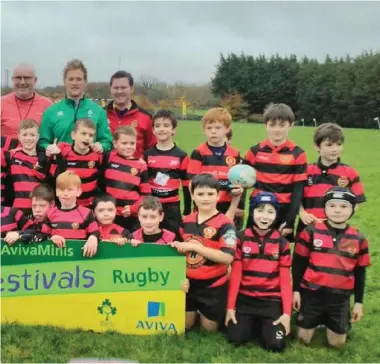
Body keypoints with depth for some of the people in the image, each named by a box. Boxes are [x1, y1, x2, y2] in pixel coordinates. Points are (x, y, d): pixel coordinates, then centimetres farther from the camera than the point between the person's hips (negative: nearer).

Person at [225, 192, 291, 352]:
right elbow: (235, 274, -3)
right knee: (236, 339, -12)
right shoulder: (241, 239, -2)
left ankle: (264, 324, 22)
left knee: (275, 345, -12)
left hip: (272, 300, 0)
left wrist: (287, 313, -7)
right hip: (245, 298, 0)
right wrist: (230, 306, -5)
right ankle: (253, 322, 21)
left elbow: (285, 279, -1)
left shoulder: (282, 243, -1)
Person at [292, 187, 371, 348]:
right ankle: (315, 319, 35)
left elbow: (360, 273, 7)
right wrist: (296, 290, -2)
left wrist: (358, 302, 7)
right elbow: (298, 263, -1)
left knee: (337, 343, 8)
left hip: (340, 298, 2)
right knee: (304, 339, 5)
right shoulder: (311, 232, -6)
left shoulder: (358, 239, 1)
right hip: (312, 293, -1)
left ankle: (328, 321, 37)